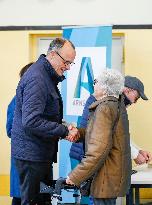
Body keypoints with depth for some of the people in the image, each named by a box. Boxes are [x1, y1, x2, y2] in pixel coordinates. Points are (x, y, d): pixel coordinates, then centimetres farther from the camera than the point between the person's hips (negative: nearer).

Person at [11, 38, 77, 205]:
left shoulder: (48, 76, 14)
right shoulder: (36, 79, -20)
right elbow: (31, 122, -27)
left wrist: (63, 126, 4)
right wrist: (64, 131, -21)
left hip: (42, 153, 10)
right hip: (32, 154, -10)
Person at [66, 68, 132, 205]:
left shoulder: (105, 108, -18)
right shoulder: (117, 104, 10)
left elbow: (100, 149, -25)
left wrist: (76, 176, -22)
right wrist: (79, 132, 0)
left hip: (107, 179, -10)